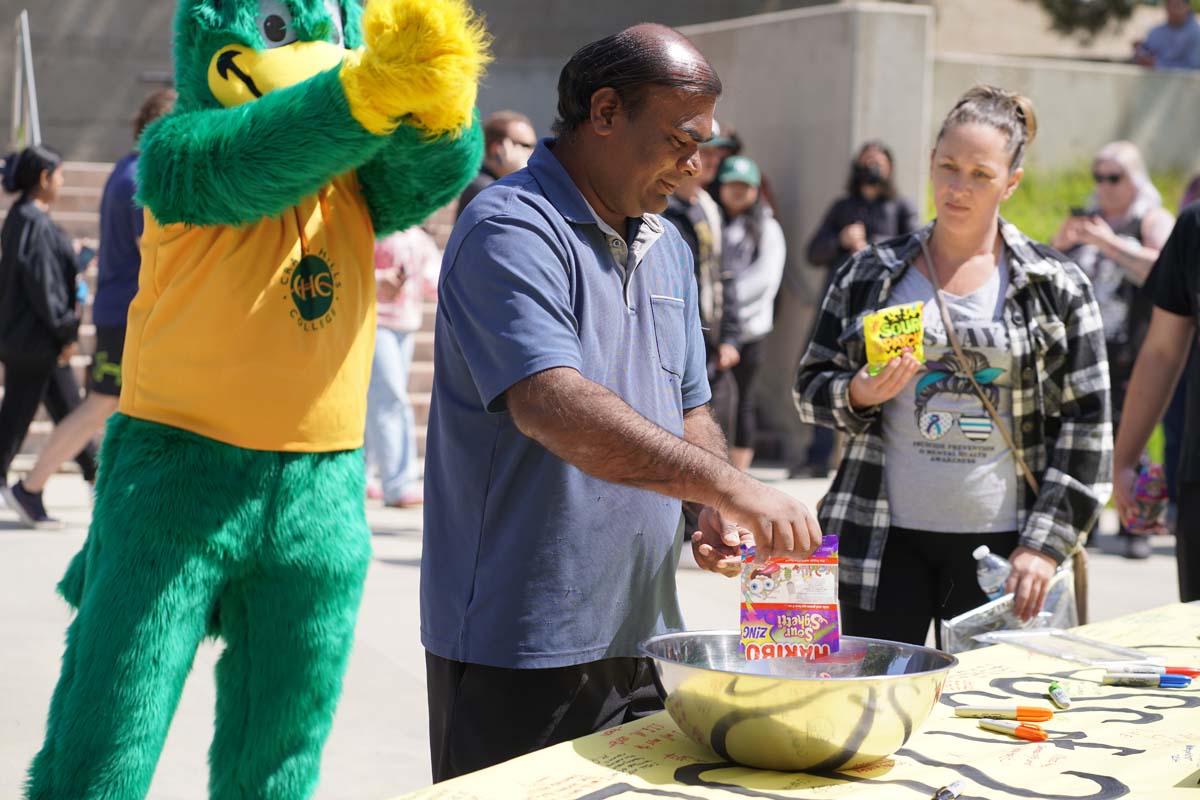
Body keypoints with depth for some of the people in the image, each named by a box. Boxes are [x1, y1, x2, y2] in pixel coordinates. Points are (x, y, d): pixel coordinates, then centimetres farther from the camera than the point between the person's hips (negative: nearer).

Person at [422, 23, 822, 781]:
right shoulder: (512, 230, -14)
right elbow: (552, 406, -27)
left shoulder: (668, 249, 15)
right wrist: (724, 483, -32)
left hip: (641, 635, 8)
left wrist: (720, 514, -2)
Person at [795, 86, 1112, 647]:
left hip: (1000, 543, -1)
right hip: (884, 541, 1)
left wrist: (1045, 544, -5)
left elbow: (1085, 425, 2)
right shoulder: (870, 275, 7)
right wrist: (859, 394, -11)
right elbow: (810, 389, 11)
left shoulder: (1057, 288, 4)